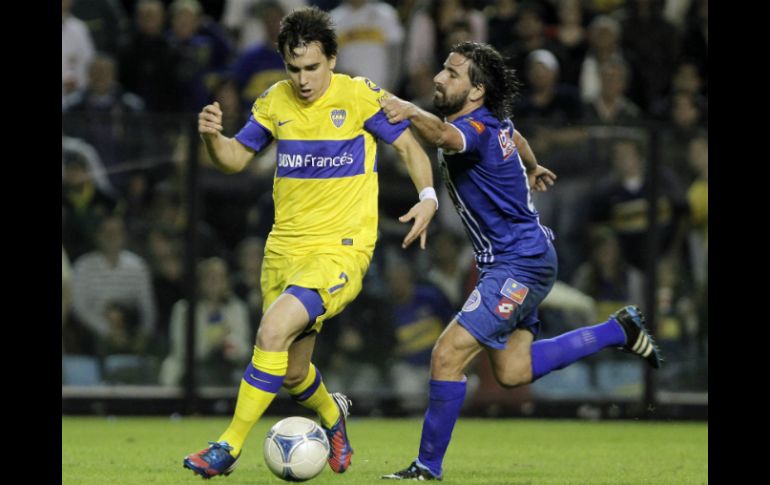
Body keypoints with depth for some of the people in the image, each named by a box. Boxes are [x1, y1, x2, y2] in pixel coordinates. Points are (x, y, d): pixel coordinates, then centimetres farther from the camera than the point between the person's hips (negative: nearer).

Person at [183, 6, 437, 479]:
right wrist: (213, 137, -10)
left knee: (273, 331, -26)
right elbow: (237, 157, 13)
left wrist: (428, 196, -14)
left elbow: (408, 144, 2)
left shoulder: (360, 96, -8)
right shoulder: (275, 102, 4)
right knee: (291, 373, 11)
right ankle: (332, 414, 46)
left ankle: (229, 447, -18)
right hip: (284, 249, 5)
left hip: (341, 250, -5)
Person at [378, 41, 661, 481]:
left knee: (448, 356, -13)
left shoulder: (478, 128, -23)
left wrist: (413, 113, -69)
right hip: (527, 259, 10)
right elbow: (518, 141, 31)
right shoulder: (495, 122, 6)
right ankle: (620, 331, 24)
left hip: (518, 265, -10)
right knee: (513, 371, 16)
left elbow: (444, 136, -49)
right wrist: (532, 168, 53)